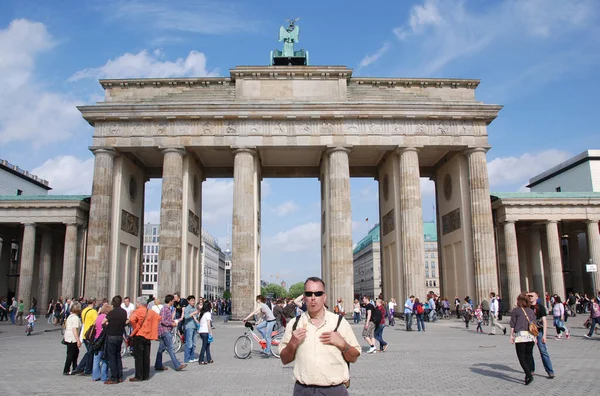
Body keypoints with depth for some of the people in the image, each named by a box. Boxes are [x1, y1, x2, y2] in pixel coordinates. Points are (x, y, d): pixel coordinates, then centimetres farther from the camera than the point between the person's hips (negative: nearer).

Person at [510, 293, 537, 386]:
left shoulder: (515, 310, -1)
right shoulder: (531, 311, 12)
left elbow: (512, 324, -3)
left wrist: (511, 336, 1)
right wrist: (535, 337, 17)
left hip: (520, 335, -5)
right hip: (531, 336, 5)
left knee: (521, 357, -1)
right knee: (529, 356, 12)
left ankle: (529, 375, -14)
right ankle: (527, 375, 15)